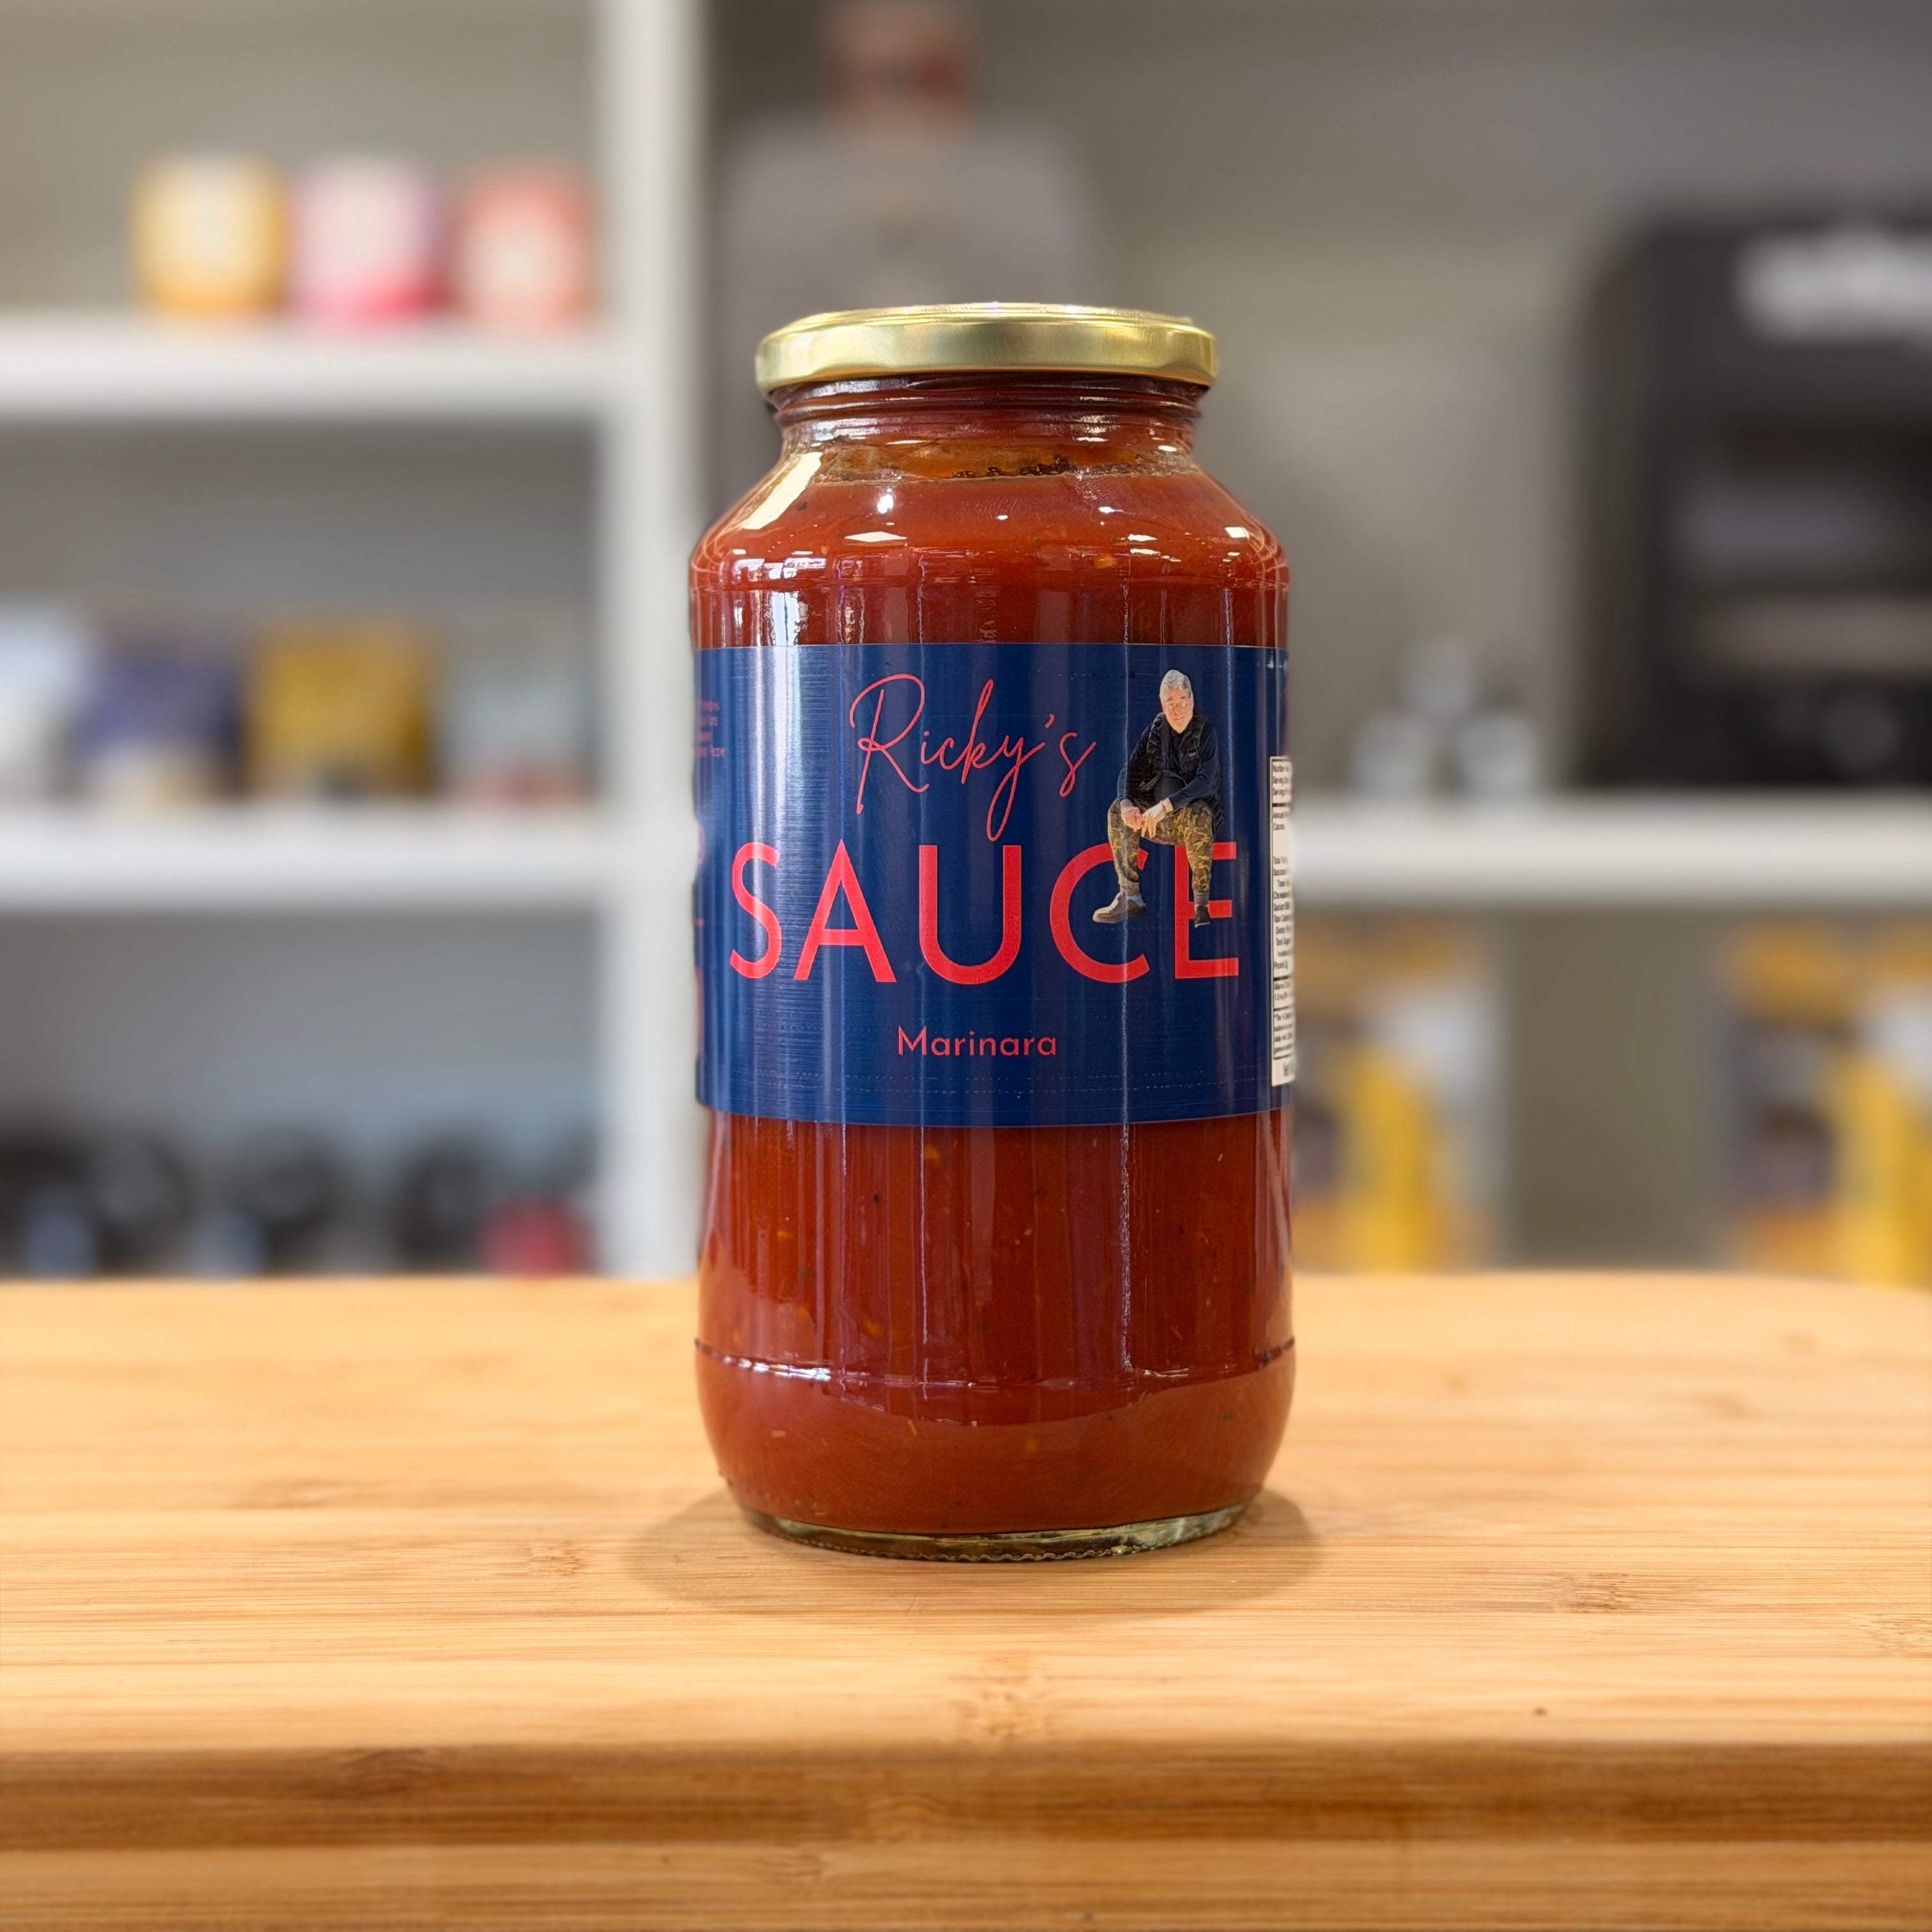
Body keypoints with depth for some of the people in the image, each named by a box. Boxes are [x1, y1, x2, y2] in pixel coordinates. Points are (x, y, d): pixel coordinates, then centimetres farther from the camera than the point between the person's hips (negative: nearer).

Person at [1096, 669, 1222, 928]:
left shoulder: (1206, 731, -12)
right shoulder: (1155, 730, 3)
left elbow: (1205, 781, -25)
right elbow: (1130, 769, 2)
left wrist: (1166, 805, -36)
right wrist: (1126, 803, -20)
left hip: (1198, 808, -6)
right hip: (1160, 819, 6)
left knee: (1197, 814, -38)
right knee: (1117, 811, -13)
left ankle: (1202, 903, -32)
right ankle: (1130, 898, -8)